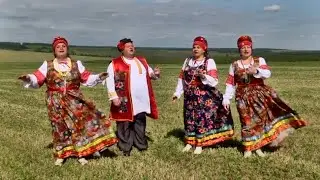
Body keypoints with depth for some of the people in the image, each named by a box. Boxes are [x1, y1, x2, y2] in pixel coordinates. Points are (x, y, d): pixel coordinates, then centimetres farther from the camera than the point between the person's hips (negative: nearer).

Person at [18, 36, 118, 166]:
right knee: (60, 128, 5)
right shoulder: (47, 65, 3)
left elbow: (87, 78, 8)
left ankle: (81, 153, 6)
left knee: (81, 123, -6)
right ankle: (60, 155, 19)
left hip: (74, 100, 1)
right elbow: (37, 79, -3)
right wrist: (28, 78, -23)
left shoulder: (76, 64, 8)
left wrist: (98, 77, -8)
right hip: (56, 102, -1)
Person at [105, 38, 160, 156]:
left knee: (140, 123, 15)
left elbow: (150, 74, 19)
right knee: (125, 125, 3)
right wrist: (114, 97, -17)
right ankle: (125, 148, 14)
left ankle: (141, 144, 29)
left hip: (141, 100, 5)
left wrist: (155, 74, -6)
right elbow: (110, 81, -9)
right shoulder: (115, 63, -4)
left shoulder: (142, 61, 14)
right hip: (125, 101, -5)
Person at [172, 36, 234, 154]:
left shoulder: (209, 62, -5)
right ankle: (189, 143, 21)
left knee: (202, 118, -2)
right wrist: (177, 93, 7)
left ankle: (199, 145, 8)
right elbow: (182, 78, 12)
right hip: (190, 96, 4)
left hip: (204, 96, -4)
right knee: (189, 119, 8)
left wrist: (203, 76, -30)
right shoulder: (188, 61, 9)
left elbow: (214, 81, -13)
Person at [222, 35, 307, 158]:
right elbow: (230, 84, 6)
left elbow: (267, 73, -12)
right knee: (248, 122, 0)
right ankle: (248, 148, 12)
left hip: (260, 93, 0)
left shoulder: (260, 60, 4)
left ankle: (257, 146, 1)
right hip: (244, 97, 0)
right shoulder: (234, 65, 7)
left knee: (262, 117, -10)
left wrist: (256, 71, -31)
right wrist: (226, 99, 0)